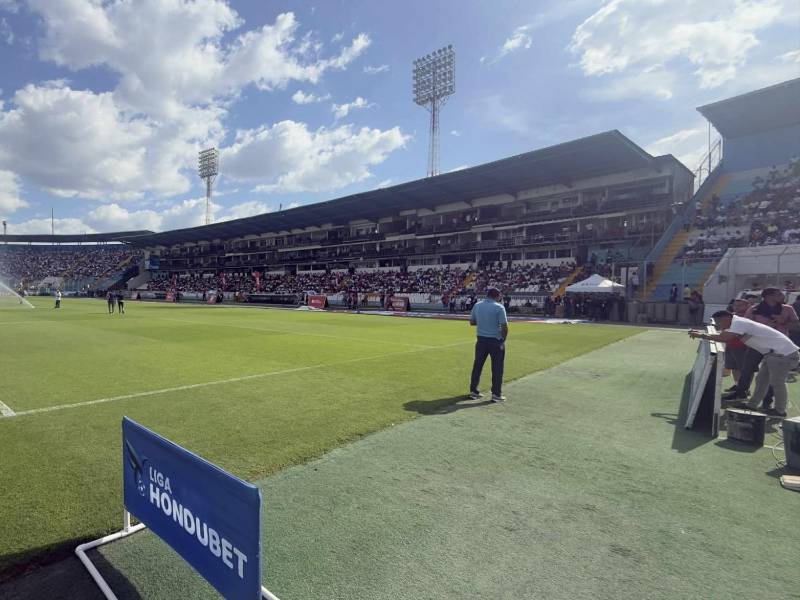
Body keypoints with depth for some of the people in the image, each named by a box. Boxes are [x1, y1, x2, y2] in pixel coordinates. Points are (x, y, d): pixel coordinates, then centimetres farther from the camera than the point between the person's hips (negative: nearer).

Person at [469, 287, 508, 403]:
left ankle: (473, 391, 21)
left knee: (477, 365, 13)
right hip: (496, 341, -5)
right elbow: (504, 326, -15)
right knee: (497, 368, 6)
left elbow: (472, 322, 10)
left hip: (481, 340, 5)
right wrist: (503, 339, -1)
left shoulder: (477, 305, 3)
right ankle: (496, 394, 10)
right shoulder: (499, 307, -12)